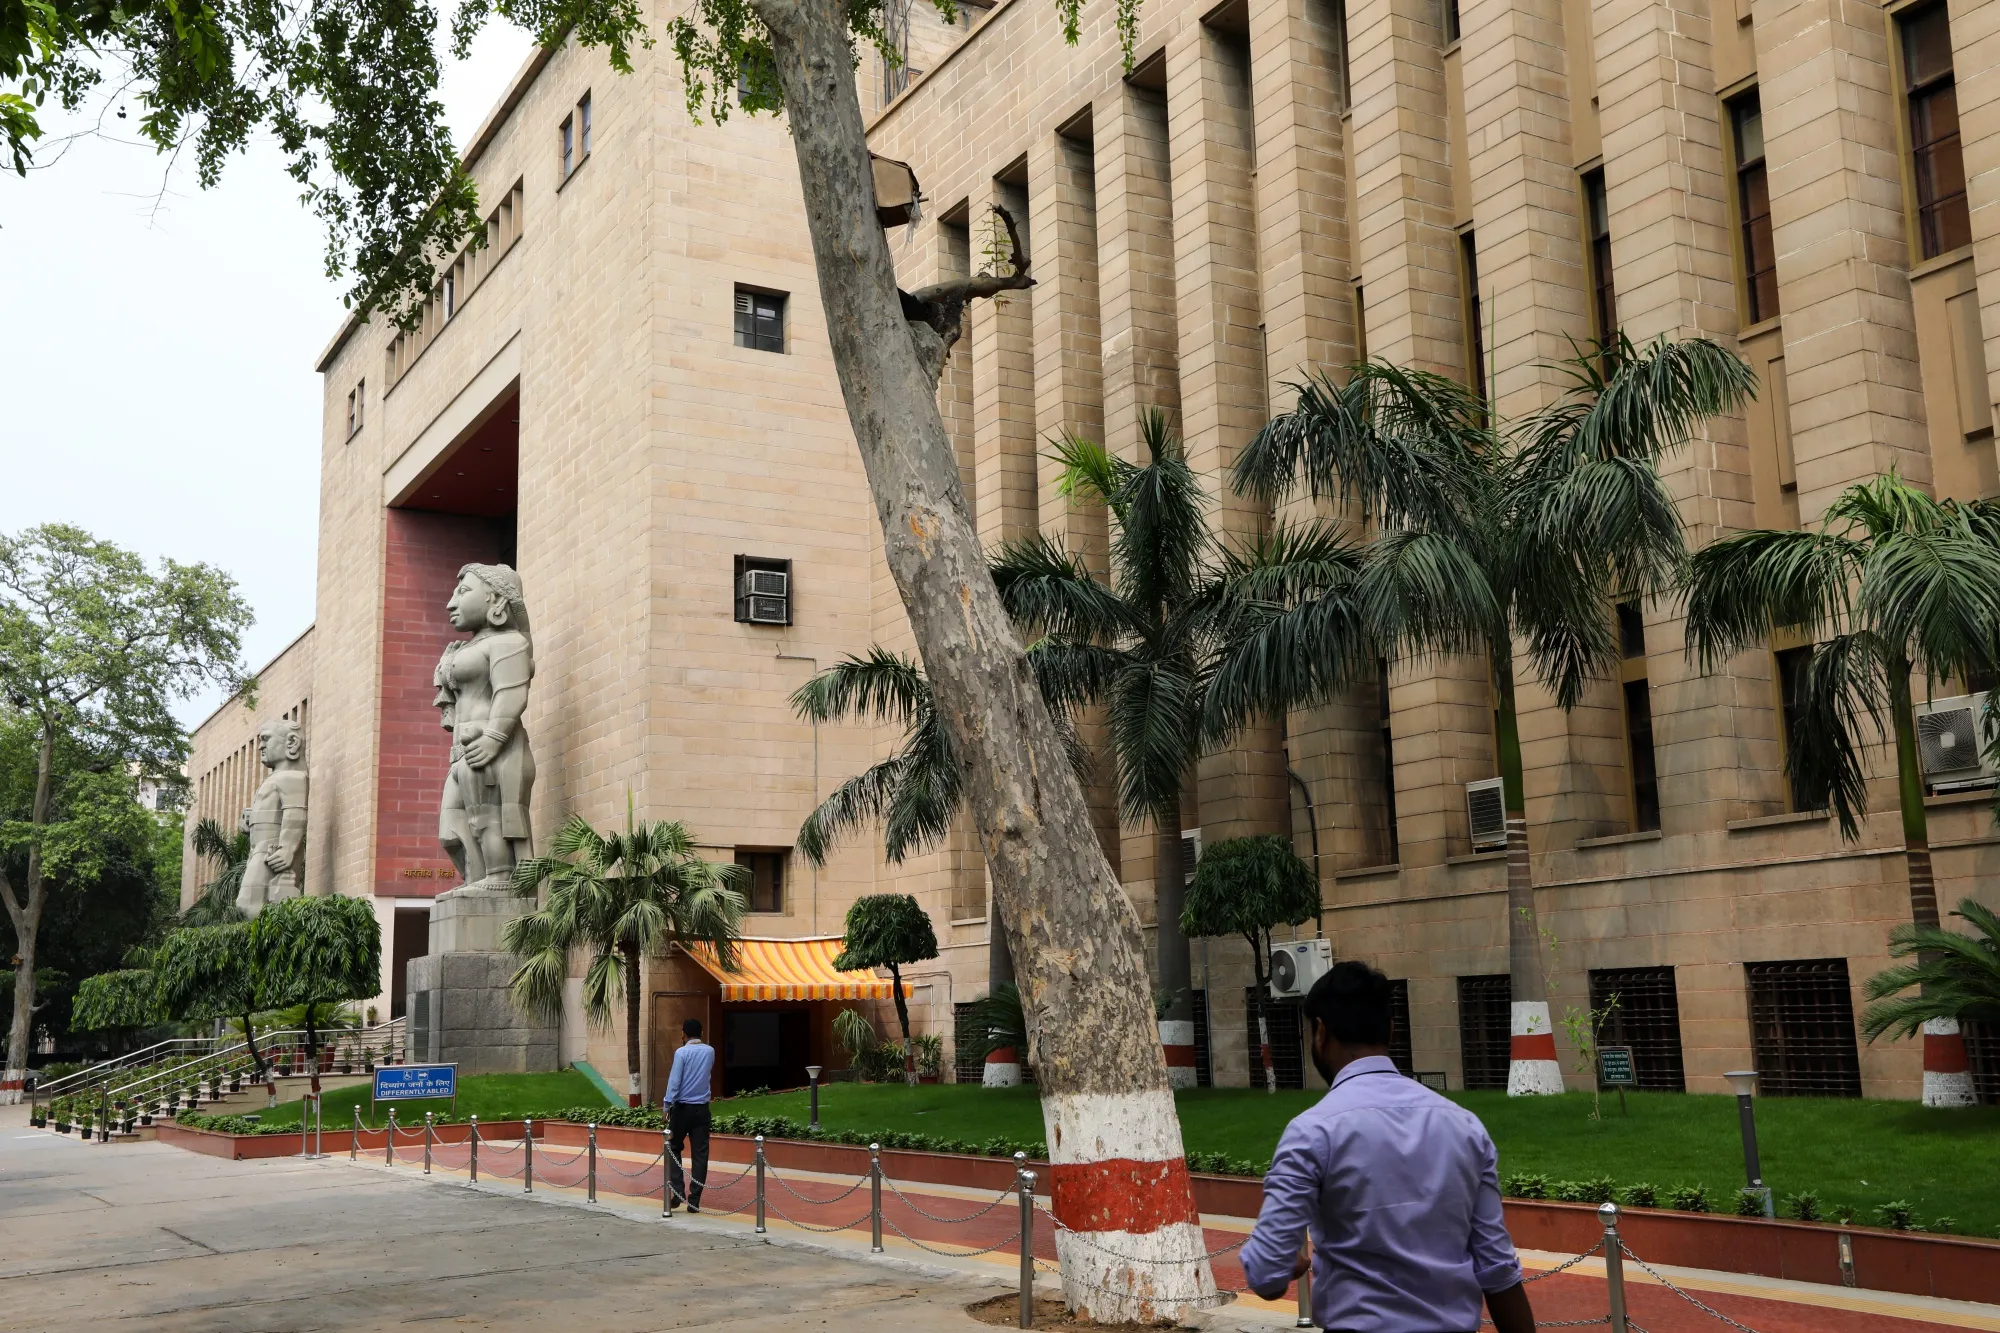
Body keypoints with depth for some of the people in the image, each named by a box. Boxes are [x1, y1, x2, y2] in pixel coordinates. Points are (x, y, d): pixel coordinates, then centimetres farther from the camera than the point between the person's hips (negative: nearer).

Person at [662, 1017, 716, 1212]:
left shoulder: (681, 1052, -8)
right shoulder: (710, 1051, 6)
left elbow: (674, 1081, -13)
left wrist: (666, 1106, -12)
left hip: (682, 1107, -3)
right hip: (702, 1108, 3)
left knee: (674, 1148, 13)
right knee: (700, 1153, 3)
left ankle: (677, 1192, 1)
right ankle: (694, 1200, 0)